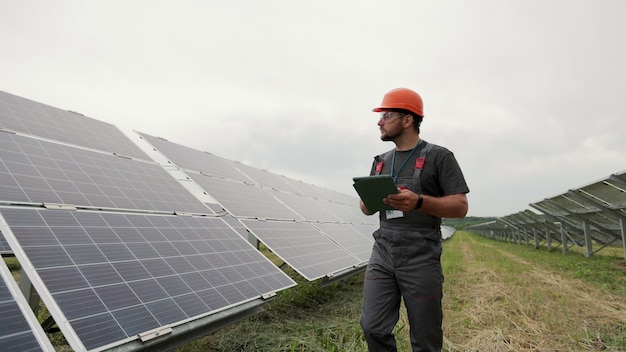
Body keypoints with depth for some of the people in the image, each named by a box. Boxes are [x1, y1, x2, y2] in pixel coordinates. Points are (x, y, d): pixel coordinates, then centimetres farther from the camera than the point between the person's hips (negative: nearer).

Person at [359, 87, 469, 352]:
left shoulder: (438, 156, -3)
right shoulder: (381, 162, 14)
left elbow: (460, 207, -8)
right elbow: (366, 209, 17)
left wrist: (419, 202, -24)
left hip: (421, 260, -4)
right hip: (382, 255, 5)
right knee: (373, 329, 4)